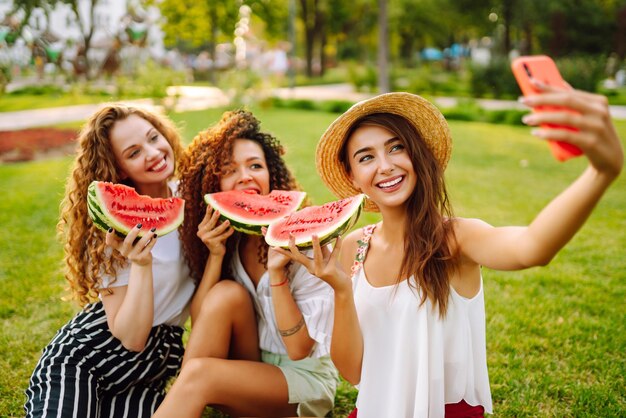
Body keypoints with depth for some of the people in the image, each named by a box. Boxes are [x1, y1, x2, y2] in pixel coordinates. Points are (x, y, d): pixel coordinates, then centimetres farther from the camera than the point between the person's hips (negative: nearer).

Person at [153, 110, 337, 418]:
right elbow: (202, 324, -10)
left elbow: (300, 350, -19)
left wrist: (277, 272, -31)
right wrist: (215, 255, -20)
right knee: (226, 293, -24)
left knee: (198, 374, -30)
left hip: (304, 377, -4)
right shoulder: (225, 239, -5)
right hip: (246, 367, 4)